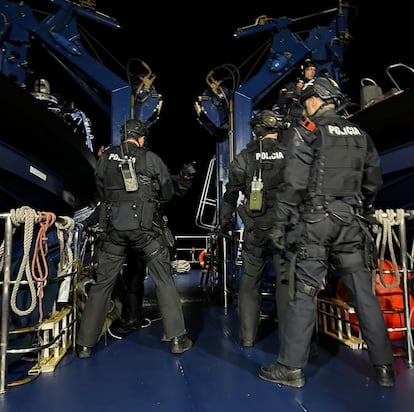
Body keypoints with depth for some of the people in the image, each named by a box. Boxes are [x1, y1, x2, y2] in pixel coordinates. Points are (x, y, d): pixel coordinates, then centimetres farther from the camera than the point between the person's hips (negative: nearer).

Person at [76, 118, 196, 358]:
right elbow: (167, 193, 7)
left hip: (114, 229, 3)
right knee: (164, 281, 8)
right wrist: (184, 178, 22)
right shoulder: (151, 159, 1)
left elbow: (102, 195, 16)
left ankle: (85, 344, 19)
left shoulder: (105, 159, 9)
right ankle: (178, 339, 12)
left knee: (103, 284, 12)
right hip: (144, 228, -2)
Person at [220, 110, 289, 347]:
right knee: (286, 282, 7)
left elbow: (231, 193, 4)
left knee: (250, 282, 11)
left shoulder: (245, 158, 1)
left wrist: (226, 222, 14)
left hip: (255, 229, 1)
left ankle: (248, 336, 18)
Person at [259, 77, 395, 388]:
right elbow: (373, 181, 16)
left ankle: (291, 368, 8)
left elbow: (294, 183, -12)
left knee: (304, 294, -1)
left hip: (317, 222, -5)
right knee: (364, 295, 11)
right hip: (352, 222, 5)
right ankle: (384, 368, 20)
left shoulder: (309, 133, -4)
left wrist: (280, 223, -8)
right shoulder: (360, 134, 14)